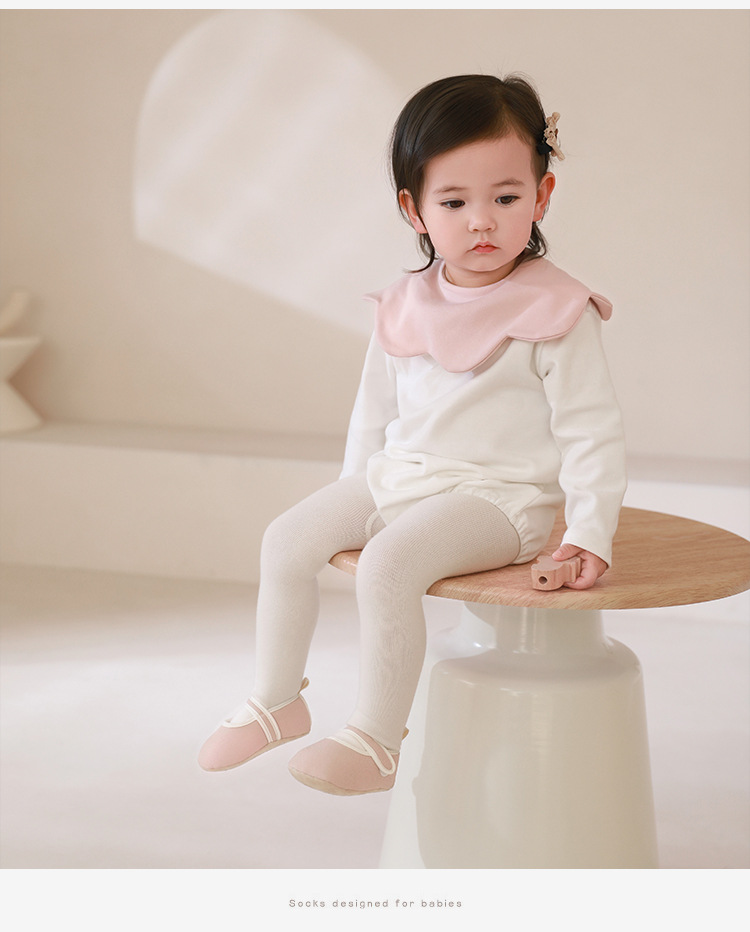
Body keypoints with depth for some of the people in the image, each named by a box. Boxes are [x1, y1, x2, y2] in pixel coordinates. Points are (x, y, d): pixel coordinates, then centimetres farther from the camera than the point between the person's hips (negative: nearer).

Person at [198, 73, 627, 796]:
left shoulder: (556, 312, -11)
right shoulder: (406, 308, 6)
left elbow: (591, 432, -11)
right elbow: (375, 411, 19)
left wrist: (590, 532, -20)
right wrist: (355, 498, 20)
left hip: (498, 495, -7)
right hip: (396, 479, 7)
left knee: (387, 563, -29)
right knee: (288, 538, -1)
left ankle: (374, 742, -17)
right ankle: (274, 702, 16)